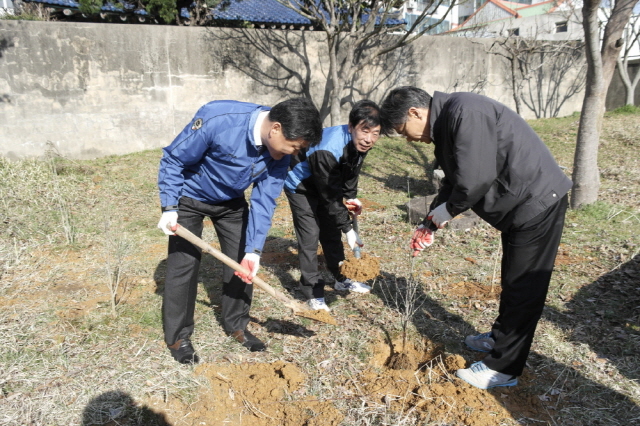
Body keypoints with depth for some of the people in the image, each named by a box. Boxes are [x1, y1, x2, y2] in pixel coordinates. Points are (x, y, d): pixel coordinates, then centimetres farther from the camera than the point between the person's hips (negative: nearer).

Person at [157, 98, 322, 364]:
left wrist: (254, 250, -22)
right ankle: (178, 336, 15)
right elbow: (173, 160, -23)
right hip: (189, 197, -4)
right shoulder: (217, 118, -36)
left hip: (231, 201, 5)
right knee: (184, 264, -4)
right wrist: (169, 208, -25)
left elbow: (264, 201, -15)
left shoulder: (280, 154, -20)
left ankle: (236, 325, 24)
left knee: (243, 263, 4)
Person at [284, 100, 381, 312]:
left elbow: (352, 172, 5)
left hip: (327, 184, 8)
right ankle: (313, 294, 0)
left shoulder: (359, 142, -17)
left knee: (332, 231, 15)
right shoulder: (327, 150, -40)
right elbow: (330, 196, -32)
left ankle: (341, 278, 31)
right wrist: (348, 228, -27)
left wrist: (350, 197, -5)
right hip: (301, 187, -7)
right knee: (310, 236, -9)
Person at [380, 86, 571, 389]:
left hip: (538, 202, -10)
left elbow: (476, 178, -30)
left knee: (523, 287, -1)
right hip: (520, 205, 10)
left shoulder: (465, 113, -24)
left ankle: (502, 369, 10)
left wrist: (447, 210, -13)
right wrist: (429, 224, 7)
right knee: (512, 281, 22)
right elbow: (454, 183, 14)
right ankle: (501, 338, 39)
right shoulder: (445, 126, 9)